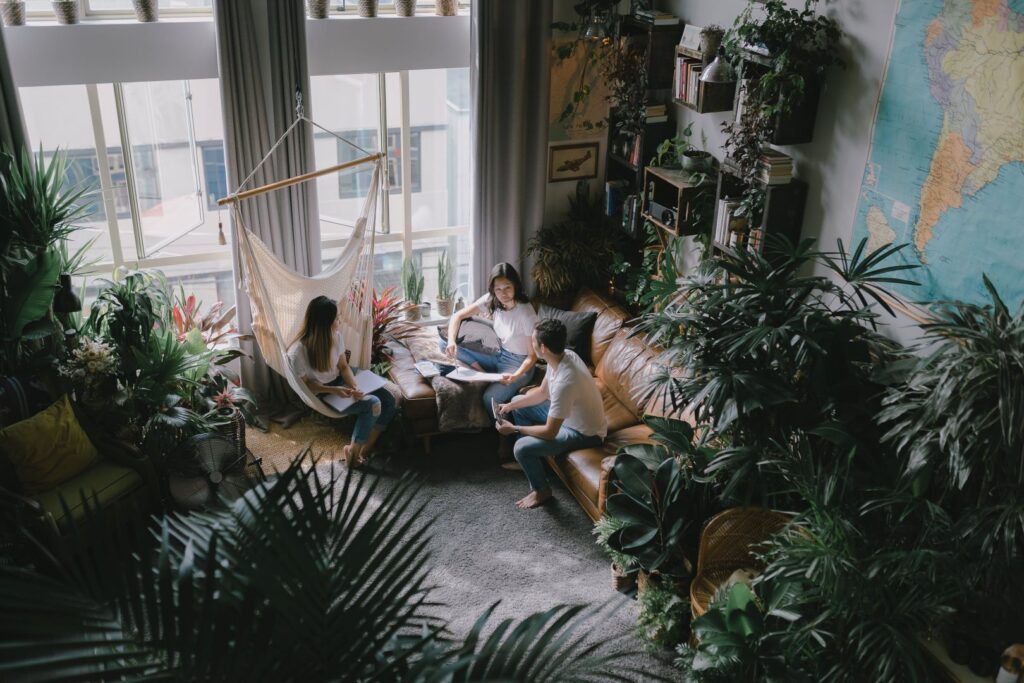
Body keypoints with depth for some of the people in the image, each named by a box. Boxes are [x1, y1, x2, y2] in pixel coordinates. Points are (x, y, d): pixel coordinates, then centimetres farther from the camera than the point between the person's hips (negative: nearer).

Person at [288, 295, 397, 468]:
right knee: (372, 404, -24)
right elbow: (305, 384, -16)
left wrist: (355, 387, -19)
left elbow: (343, 366, 0)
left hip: (339, 381, 7)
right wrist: (334, 390, -28)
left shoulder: (335, 335, -9)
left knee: (388, 399, -7)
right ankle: (353, 452, -5)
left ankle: (367, 447, 4)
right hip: (320, 395, -7)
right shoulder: (298, 351, -27)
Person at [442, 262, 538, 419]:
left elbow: (533, 355, -17)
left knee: (490, 398, -34)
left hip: (519, 364, -6)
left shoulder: (526, 313, -24)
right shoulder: (491, 300, -9)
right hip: (499, 355, 7)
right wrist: (451, 341, -24)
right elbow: (458, 316, -5)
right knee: (444, 343, -5)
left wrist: (516, 376, -34)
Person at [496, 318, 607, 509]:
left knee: (521, 448, -21)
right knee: (518, 403, 15)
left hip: (585, 433, -9)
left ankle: (541, 490, 8)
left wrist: (514, 429, -19)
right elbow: (542, 392, 7)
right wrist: (510, 406, -1)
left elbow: (550, 433, -31)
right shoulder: (564, 356, -11)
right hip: (570, 414, 9)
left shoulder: (564, 382, -39)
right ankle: (527, 461, 30)